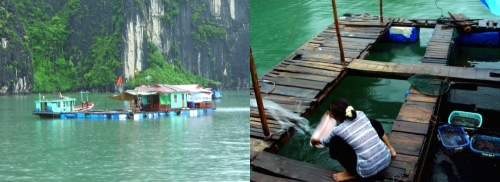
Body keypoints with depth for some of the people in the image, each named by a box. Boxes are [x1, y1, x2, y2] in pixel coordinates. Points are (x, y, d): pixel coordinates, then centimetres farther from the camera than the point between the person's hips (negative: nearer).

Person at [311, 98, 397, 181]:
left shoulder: (338, 130, -9)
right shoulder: (361, 114, 1)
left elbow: (326, 141, 16)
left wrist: (315, 140, 35)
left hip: (369, 170, -6)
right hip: (387, 159, 6)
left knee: (334, 143, -2)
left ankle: (352, 173, 6)